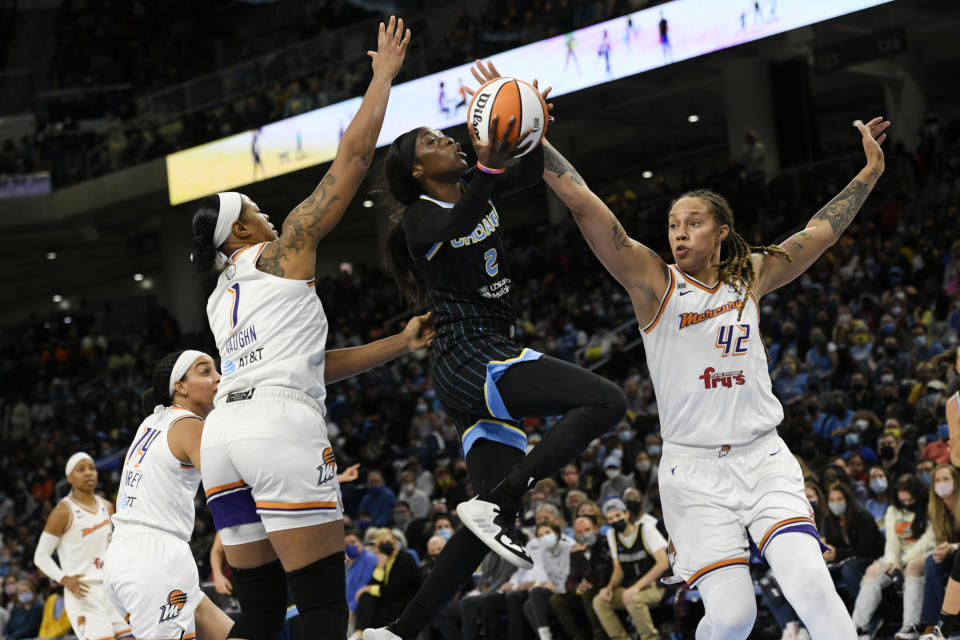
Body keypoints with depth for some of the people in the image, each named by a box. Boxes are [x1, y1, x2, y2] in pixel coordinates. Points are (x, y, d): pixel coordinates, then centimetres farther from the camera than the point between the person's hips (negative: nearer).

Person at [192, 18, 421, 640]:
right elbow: (355, 151, 8)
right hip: (282, 425, -8)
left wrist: (400, 343, 30)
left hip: (224, 428, 8)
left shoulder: (220, 300, 29)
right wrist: (385, 71, 18)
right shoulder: (286, 249, 10)